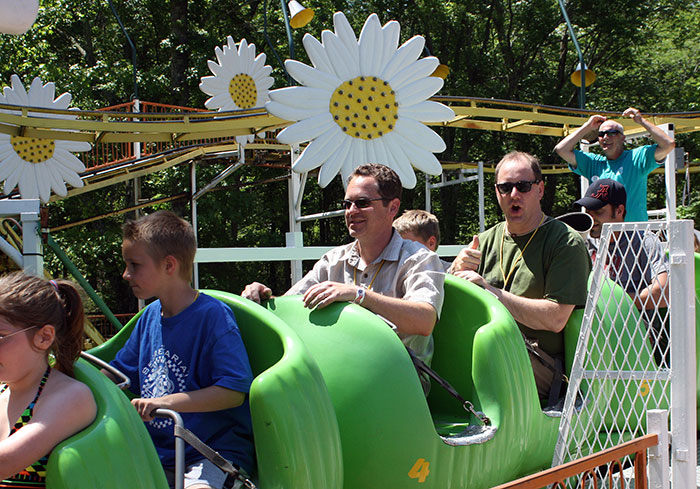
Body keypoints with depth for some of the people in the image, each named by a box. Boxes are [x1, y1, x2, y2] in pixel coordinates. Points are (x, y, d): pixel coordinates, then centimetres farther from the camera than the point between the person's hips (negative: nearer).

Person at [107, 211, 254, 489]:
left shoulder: (213, 315, -11)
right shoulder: (150, 316, 12)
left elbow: (234, 392, -18)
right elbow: (118, 375, 24)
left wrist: (165, 402, -25)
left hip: (217, 449, -7)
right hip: (160, 452, 7)